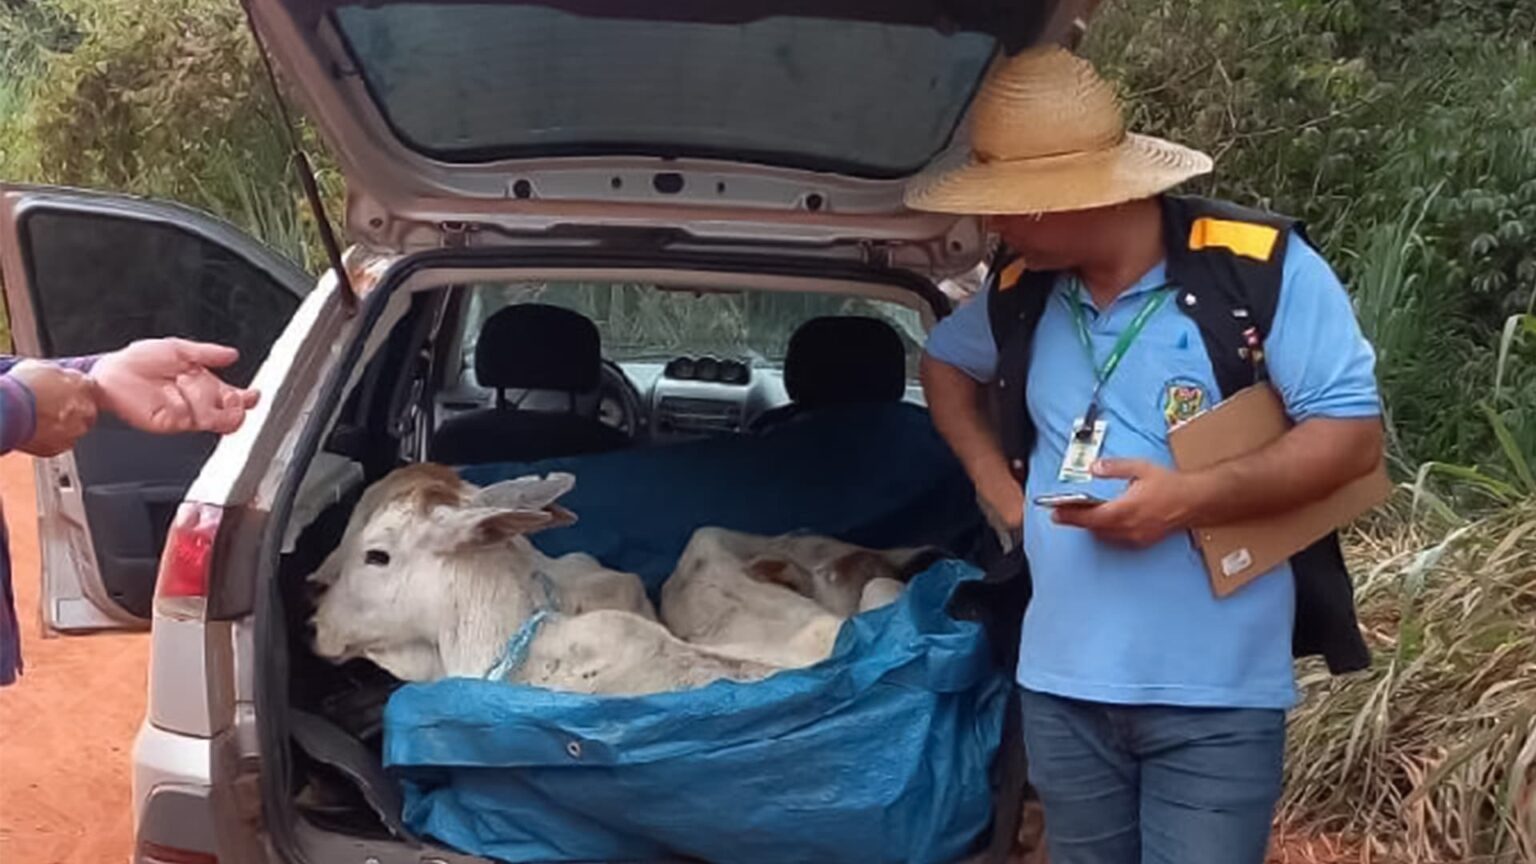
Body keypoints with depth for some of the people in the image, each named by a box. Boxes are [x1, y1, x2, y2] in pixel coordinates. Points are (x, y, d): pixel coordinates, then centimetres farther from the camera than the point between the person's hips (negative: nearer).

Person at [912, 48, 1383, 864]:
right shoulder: (1019, 292, 4)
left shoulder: (1260, 265, -12)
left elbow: (1353, 434, -11)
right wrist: (1000, 487, 9)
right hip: (1059, 686, 5)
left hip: (1215, 698, -5)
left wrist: (1191, 498, -23)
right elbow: (943, 362, 25)